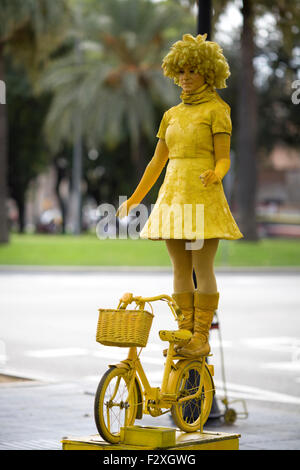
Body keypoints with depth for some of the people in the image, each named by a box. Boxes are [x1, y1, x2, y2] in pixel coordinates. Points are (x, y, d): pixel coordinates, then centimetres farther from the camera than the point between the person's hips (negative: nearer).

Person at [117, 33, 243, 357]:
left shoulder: (217, 109, -1)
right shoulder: (171, 115, 16)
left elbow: (224, 159, -7)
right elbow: (157, 161, 20)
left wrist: (215, 174, -29)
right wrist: (134, 199, 19)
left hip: (204, 195, -6)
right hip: (173, 194, 6)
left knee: (203, 268, -6)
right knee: (180, 269, 6)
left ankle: (202, 338, -3)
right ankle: (185, 333, 11)